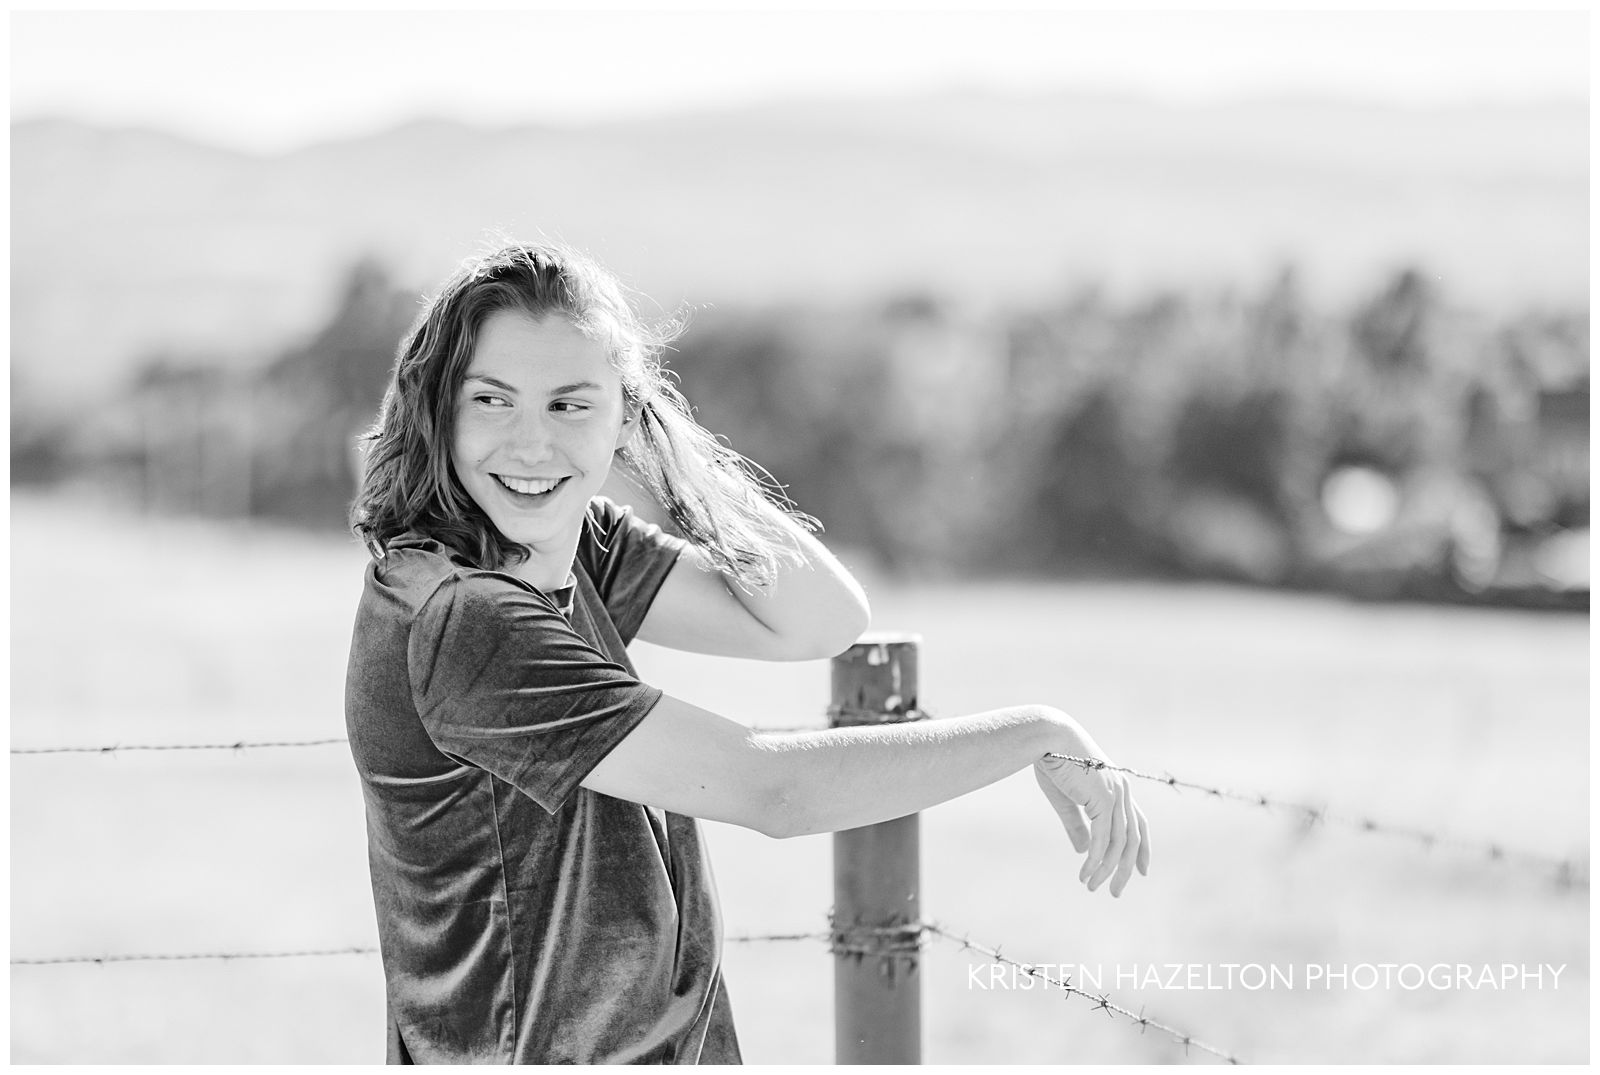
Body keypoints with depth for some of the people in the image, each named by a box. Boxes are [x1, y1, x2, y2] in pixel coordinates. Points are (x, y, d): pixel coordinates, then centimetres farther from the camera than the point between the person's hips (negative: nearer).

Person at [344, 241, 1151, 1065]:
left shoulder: (579, 546, 1)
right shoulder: (461, 620, -24)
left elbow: (821, 623, 0)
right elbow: (770, 789, -25)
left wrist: (662, 446, -11)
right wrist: (1042, 734, -17)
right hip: (526, 1053, -8)